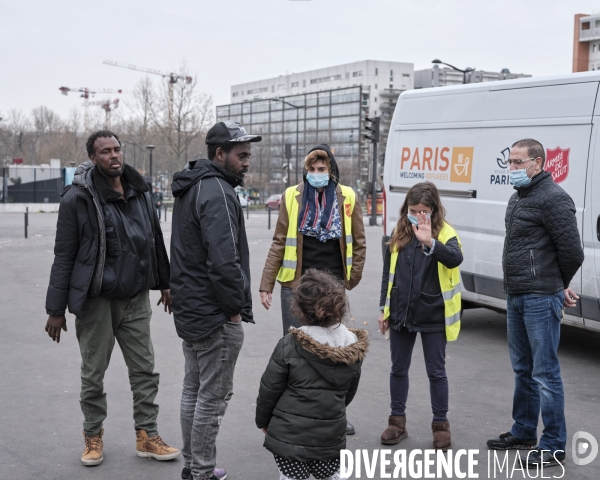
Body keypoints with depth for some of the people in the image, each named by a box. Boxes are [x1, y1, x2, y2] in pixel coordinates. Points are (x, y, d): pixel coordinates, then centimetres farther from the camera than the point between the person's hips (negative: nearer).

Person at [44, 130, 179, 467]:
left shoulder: (140, 191, 5)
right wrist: (56, 309, -8)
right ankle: (94, 436, 26)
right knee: (94, 372, 9)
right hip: (96, 300, -4)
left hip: (136, 298, 5)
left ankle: (147, 435, 20)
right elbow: (64, 256, -8)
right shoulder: (78, 198, -10)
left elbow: (155, 240, 16)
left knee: (145, 369, 8)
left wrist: (165, 283, 19)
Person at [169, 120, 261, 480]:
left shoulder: (191, 187, 14)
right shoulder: (218, 192, -18)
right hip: (216, 315, -10)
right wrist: (235, 308, -15)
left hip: (190, 307, 10)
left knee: (194, 390, 18)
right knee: (214, 397, -1)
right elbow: (224, 260, -27)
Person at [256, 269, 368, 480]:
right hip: (331, 436, 3)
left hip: (289, 435, -3)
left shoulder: (289, 345, -17)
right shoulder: (354, 348, -4)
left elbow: (269, 389, -8)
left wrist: (262, 421, 10)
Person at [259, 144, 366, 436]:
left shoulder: (347, 198, 1)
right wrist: (266, 285, -1)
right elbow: (279, 243, 2)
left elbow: (359, 242, 9)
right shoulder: (292, 197, 0)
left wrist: (352, 279, 6)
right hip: (297, 285, -1)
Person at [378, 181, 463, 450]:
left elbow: (456, 259, -30)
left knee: (436, 371, 7)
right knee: (399, 368, 13)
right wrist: (384, 309, 10)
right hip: (400, 314, 4)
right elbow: (388, 273, 10)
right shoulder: (399, 234, 3)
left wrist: (430, 242, -45)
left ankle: (441, 424, 20)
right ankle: (397, 420, 26)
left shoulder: (445, 233, -9)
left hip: (432, 315, -4)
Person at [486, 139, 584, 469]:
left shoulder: (553, 198, -14)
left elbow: (572, 252, -16)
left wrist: (560, 287, 1)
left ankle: (553, 447, 6)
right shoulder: (517, 198, 15)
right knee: (522, 369, 19)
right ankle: (523, 432, 32)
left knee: (545, 373, -3)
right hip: (515, 296, 9)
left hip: (540, 299, -9)